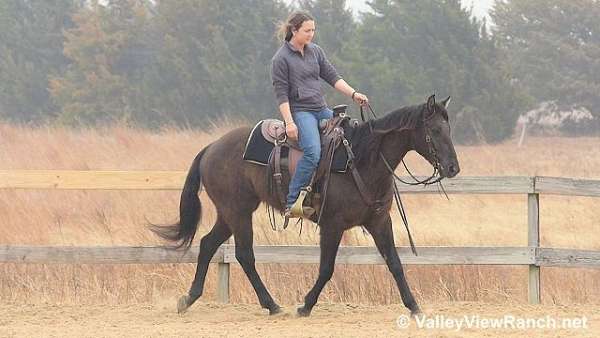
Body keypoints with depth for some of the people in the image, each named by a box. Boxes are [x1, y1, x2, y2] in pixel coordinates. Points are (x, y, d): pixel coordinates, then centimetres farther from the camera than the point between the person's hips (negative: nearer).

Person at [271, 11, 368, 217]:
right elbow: (281, 94, -9)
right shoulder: (281, 59, -6)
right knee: (313, 153, -28)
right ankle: (291, 205, -25)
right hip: (300, 111, -8)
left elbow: (332, 77, 12)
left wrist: (354, 94, -1)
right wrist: (289, 123, -18)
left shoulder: (315, 51, 13)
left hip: (321, 109, 8)